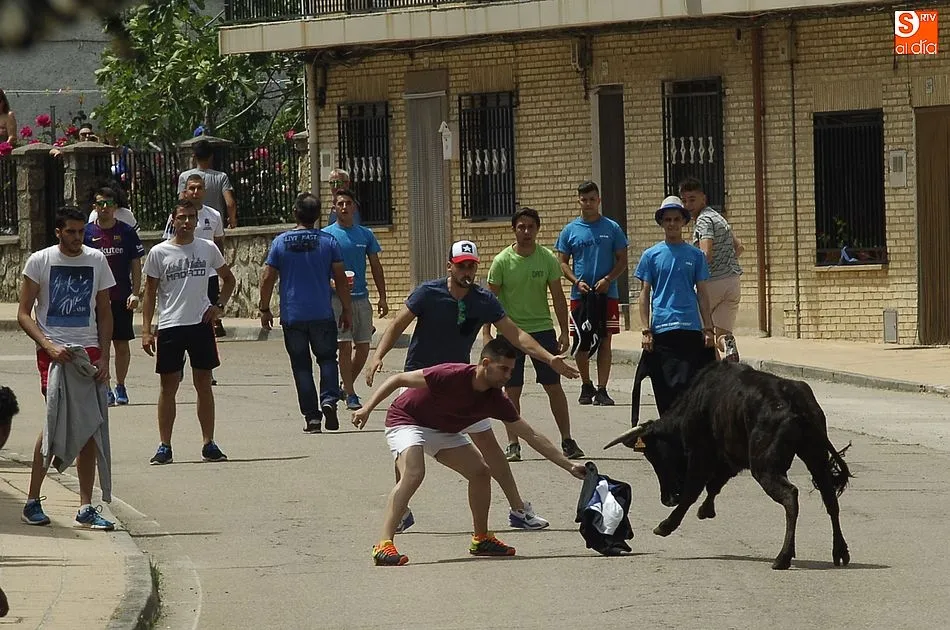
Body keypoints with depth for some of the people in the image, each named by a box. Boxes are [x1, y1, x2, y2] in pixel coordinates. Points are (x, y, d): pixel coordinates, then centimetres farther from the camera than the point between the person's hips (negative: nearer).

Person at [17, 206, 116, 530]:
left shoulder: (96, 260, 9)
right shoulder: (40, 261, -2)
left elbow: (104, 313, 14)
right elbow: (23, 314, -2)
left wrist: (103, 358, 3)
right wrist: (49, 346, -16)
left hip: (89, 351, 4)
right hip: (53, 351, -4)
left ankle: (86, 509, 6)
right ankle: (32, 501, -1)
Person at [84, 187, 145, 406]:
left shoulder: (126, 232, 2)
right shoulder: (87, 232, 2)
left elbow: (136, 265, 5)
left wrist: (135, 293, -4)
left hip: (122, 298, 0)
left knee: (122, 343, 6)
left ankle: (120, 387, 17)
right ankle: (104, 388, 5)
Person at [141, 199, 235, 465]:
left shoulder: (208, 249, 5)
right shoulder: (159, 253, -1)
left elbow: (228, 278, 20)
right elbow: (150, 292, 3)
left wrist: (219, 305, 4)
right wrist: (146, 330, -3)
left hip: (201, 324, 2)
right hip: (170, 326, -2)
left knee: (204, 384, 5)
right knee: (168, 386, 2)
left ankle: (209, 444, 10)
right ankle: (165, 446, 6)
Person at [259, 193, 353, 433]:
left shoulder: (280, 242, -1)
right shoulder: (328, 242, -2)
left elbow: (267, 279, 1)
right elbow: (341, 279, -2)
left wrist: (264, 310, 11)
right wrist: (346, 310, 8)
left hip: (292, 316, 0)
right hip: (322, 314, 0)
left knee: (301, 366, 7)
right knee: (327, 358, 13)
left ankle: (311, 416, 4)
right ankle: (329, 400, -11)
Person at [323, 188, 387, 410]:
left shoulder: (365, 235, 9)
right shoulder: (326, 235, -1)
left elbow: (376, 266, 14)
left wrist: (382, 298, 9)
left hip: (361, 297, 4)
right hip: (337, 298, -4)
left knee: (363, 346, 5)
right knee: (345, 345, -8)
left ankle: (347, 385, 24)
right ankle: (350, 394, -3)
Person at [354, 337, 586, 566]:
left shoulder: (497, 400, -12)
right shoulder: (451, 376, -32)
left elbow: (532, 436, -5)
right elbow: (398, 380, -25)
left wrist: (569, 465, -8)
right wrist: (367, 408, -30)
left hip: (443, 431, 8)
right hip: (406, 420, -8)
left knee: (480, 471, 4)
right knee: (413, 474, -31)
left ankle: (481, 539, 21)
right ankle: (383, 545, -37)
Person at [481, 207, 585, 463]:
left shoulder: (548, 259, -2)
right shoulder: (502, 261, -6)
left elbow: (558, 297, 3)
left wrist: (564, 332, 0)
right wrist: (486, 334, -8)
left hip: (542, 329, 1)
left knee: (554, 386, 2)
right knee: (512, 391, 0)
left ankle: (567, 441, 8)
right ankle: (513, 444, 7)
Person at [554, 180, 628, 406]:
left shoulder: (612, 228, 3)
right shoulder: (570, 231, 6)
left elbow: (622, 261, 4)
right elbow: (563, 262, 9)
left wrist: (608, 279, -13)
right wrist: (576, 281, -9)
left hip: (607, 294, -1)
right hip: (580, 294, 1)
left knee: (605, 342, -2)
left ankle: (602, 389, -1)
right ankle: (586, 386, 18)